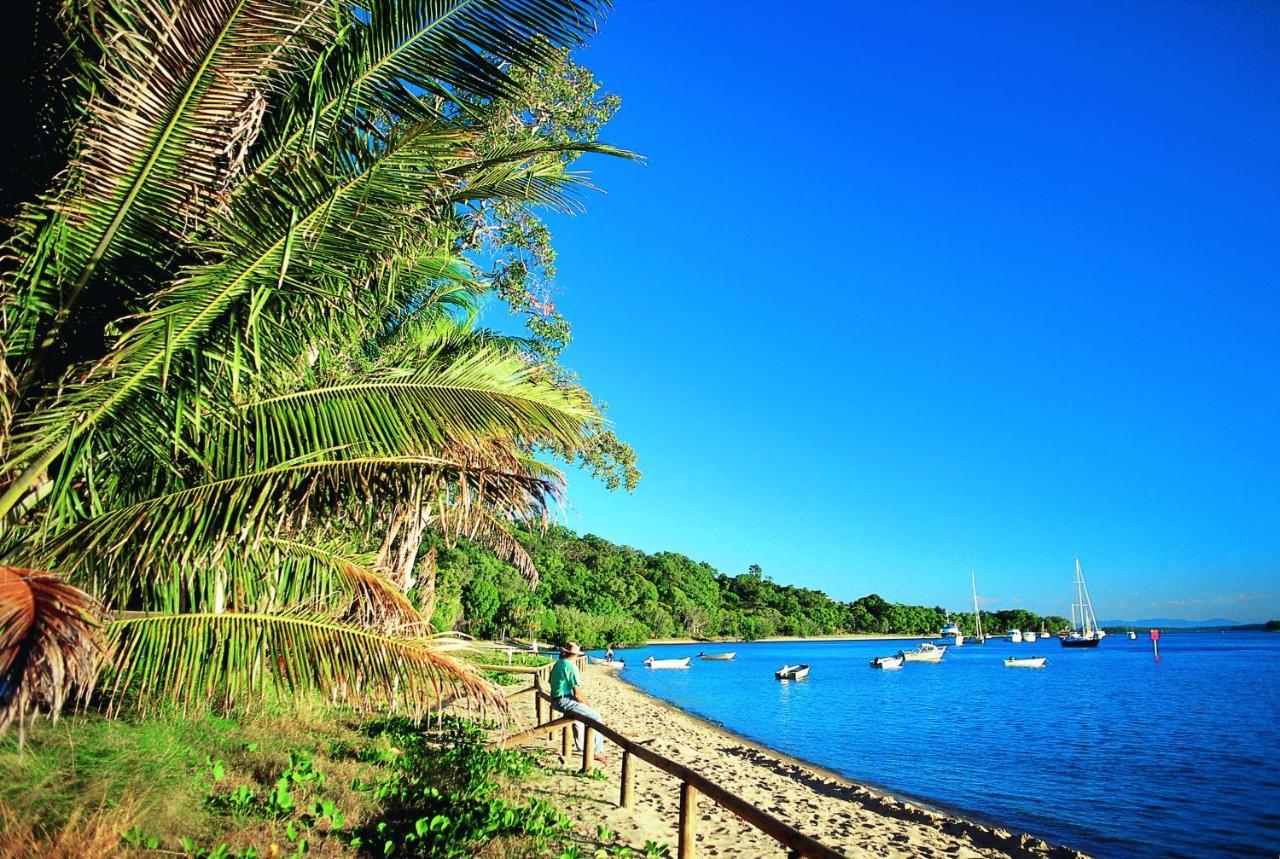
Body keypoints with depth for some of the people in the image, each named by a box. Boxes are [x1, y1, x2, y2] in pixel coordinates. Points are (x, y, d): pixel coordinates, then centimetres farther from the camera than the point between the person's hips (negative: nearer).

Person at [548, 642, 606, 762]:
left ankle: (581, 745, 42)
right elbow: (577, 694, -19)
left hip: (556, 700, 10)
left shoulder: (557, 663, 8)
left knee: (580, 711, 33)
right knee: (596, 717, -7)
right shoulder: (571, 667, -18)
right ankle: (596, 751, -6)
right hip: (564, 701, -9)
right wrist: (589, 706, -6)